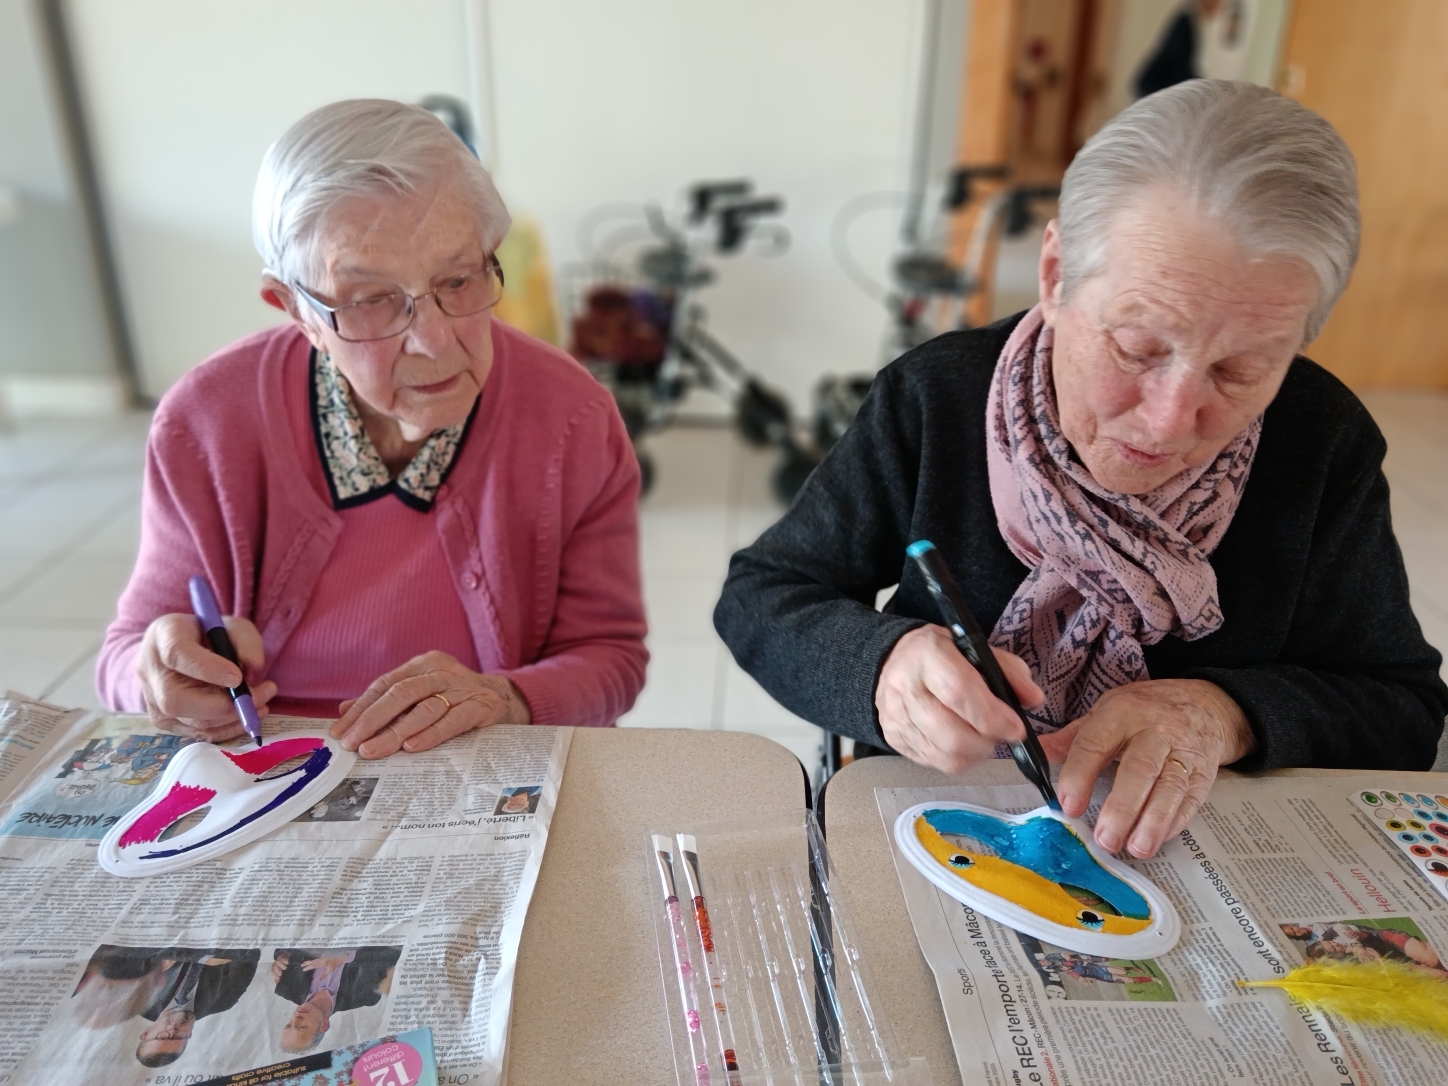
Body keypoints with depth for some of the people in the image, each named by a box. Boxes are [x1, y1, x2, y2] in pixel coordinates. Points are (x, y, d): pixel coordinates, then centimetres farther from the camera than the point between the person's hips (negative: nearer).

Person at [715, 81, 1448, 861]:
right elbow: (758, 597, -9)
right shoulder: (936, 399, -14)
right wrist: (883, 666, -29)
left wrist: (1226, 715, -19)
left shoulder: (1323, 440, -9)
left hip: (1189, 859, 2)